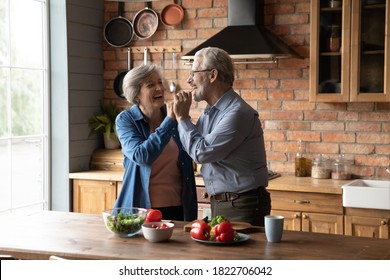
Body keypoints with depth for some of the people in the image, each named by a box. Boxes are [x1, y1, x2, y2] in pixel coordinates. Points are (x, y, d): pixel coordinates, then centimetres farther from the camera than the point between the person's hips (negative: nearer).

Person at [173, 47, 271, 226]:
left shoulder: (238, 113, -20)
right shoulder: (210, 111, 9)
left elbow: (201, 152, -21)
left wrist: (182, 118, -11)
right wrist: (181, 117, 4)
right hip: (218, 202, 9)